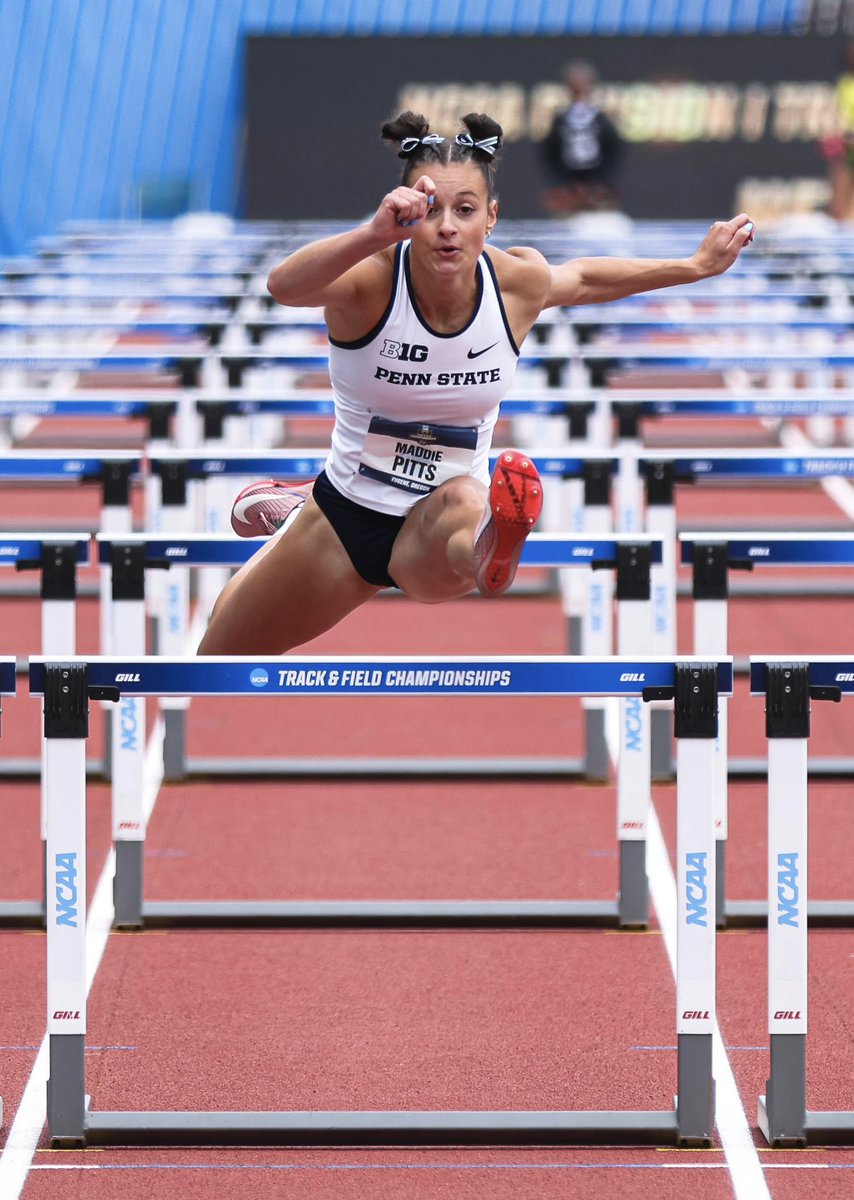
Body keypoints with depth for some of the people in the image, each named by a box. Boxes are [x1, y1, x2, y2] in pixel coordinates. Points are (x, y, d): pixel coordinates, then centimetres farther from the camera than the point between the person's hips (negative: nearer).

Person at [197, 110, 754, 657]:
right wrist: (376, 234, -65)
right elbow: (285, 285, -48)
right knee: (219, 658, 21)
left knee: (461, 504, -36)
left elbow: (583, 279, 12)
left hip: (436, 533, 0)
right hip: (347, 513, 0)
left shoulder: (519, 283, -13)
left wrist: (696, 266, 19)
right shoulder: (370, 279, -24)